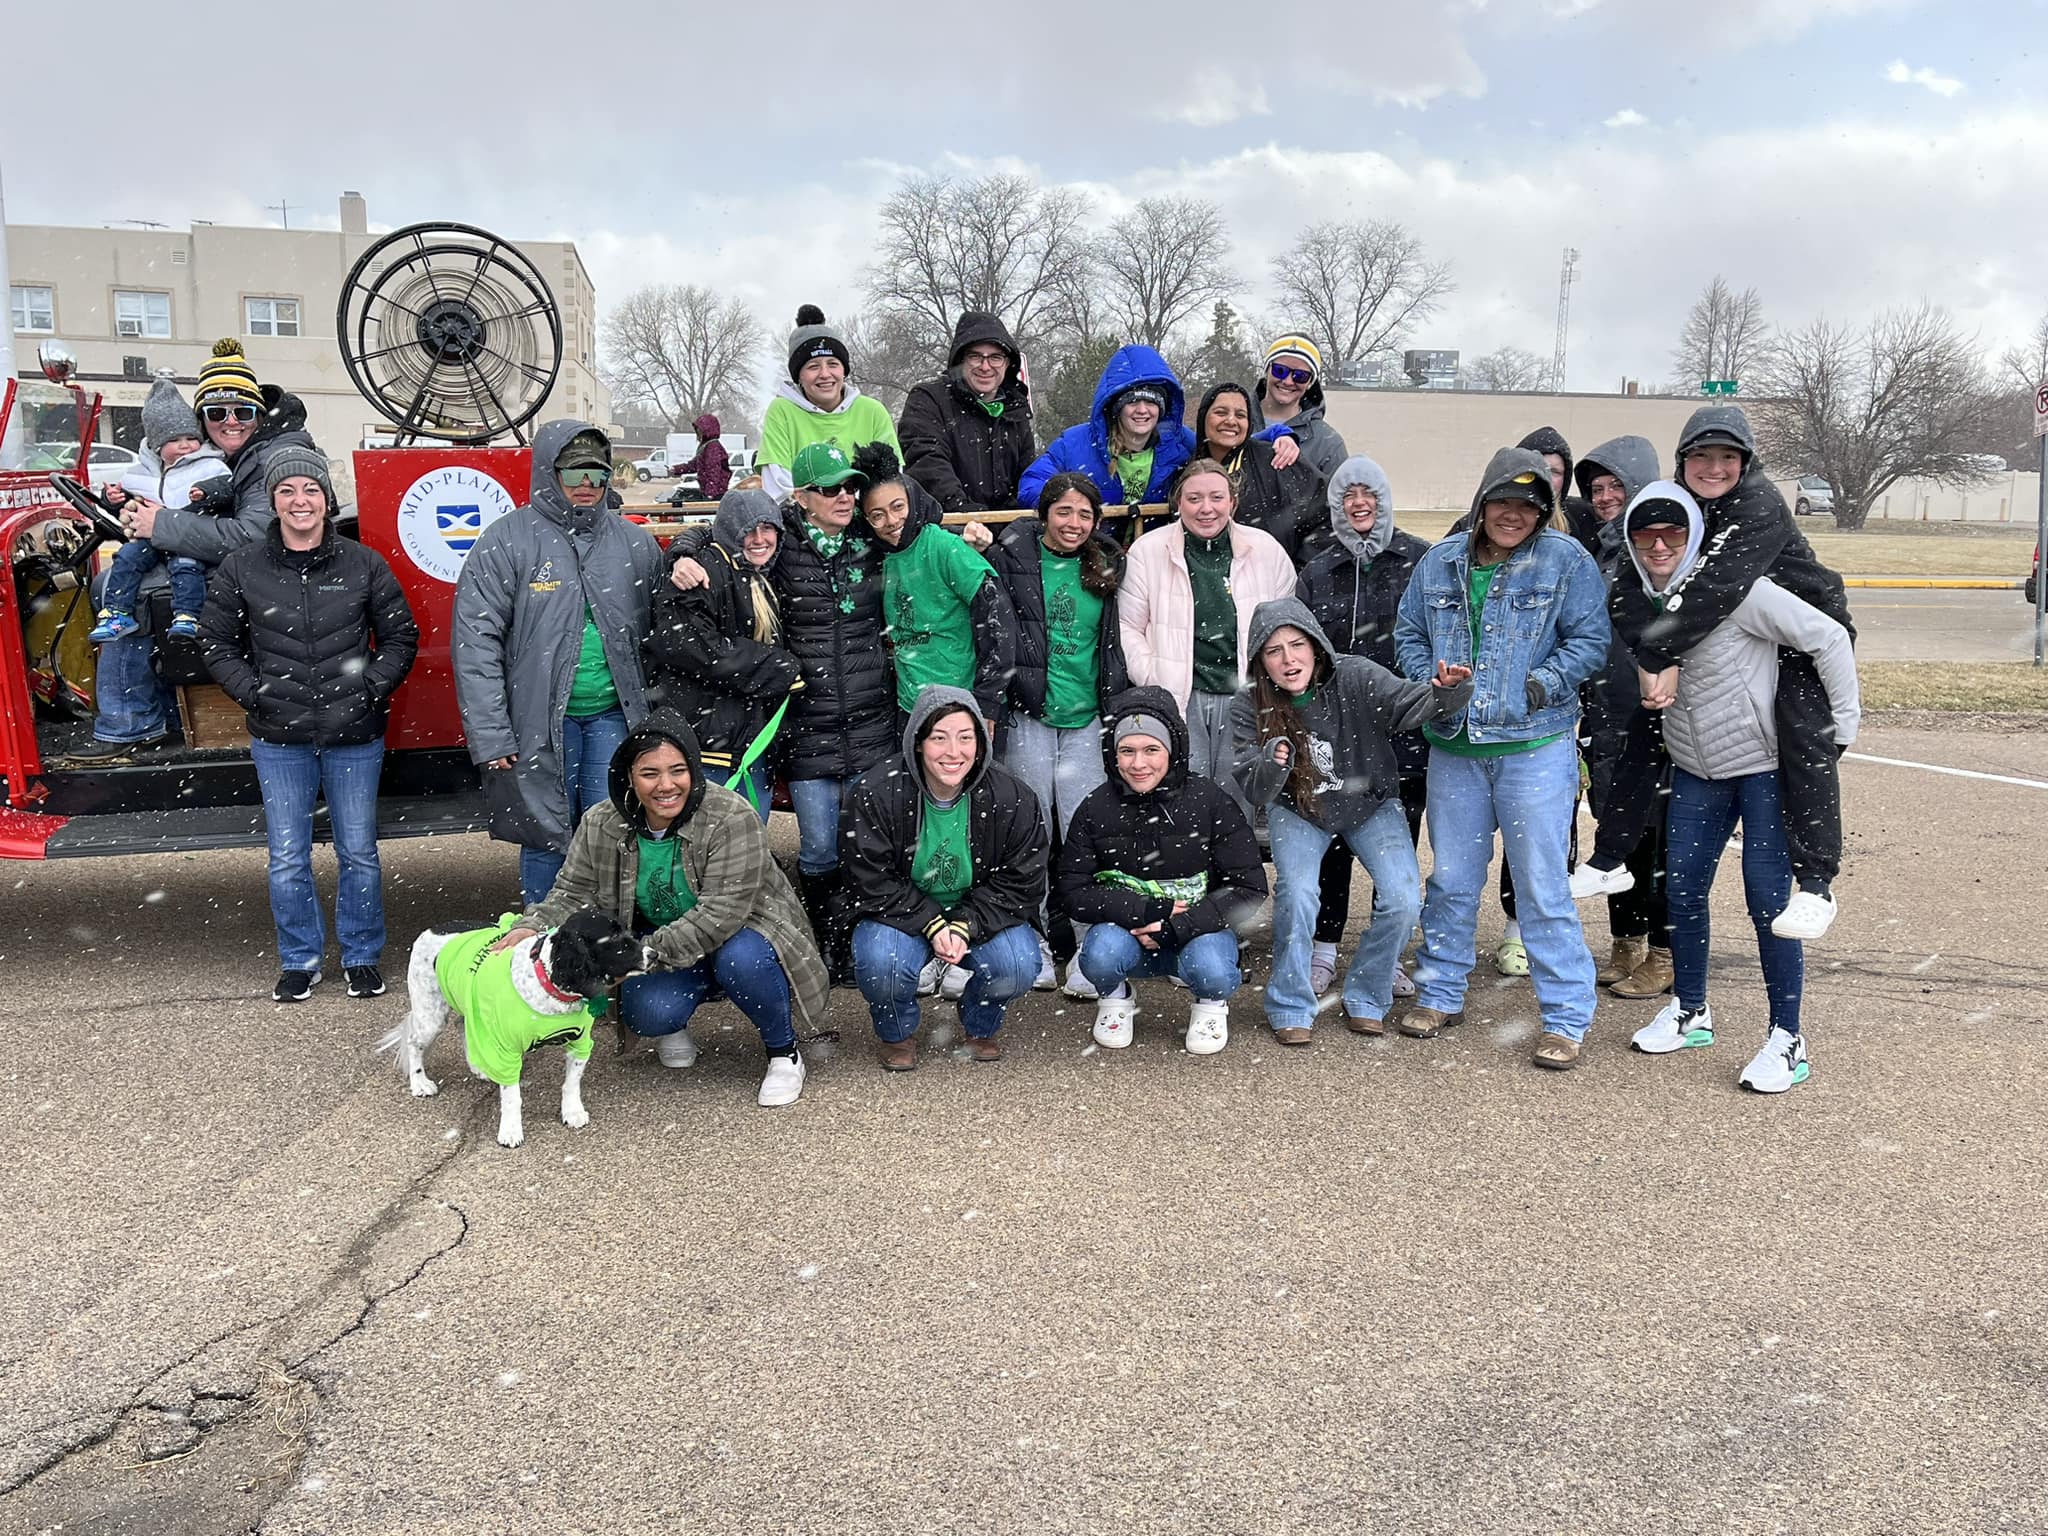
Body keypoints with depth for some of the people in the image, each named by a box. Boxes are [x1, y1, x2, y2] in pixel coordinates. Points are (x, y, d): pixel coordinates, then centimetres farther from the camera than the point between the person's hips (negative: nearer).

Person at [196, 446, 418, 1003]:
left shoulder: (363, 564, 1)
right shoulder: (241, 569, 1)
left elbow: (400, 637, 7)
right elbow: (215, 642, 9)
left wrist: (371, 688, -5)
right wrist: (255, 693, -3)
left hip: (355, 737, 0)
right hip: (280, 740, 1)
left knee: (358, 853, 8)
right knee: (288, 860, 6)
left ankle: (362, 957, 23)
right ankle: (299, 961, 22)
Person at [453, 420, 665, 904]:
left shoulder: (634, 542, 8)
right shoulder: (508, 541, -4)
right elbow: (476, 641, -8)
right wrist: (490, 737, -12)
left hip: (614, 718, 3)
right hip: (541, 720, -2)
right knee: (546, 840, 6)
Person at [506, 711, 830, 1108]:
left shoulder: (732, 818, -27)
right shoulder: (600, 825, -10)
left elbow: (721, 914, -32)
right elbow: (572, 895, -6)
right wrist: (533, 927, -28)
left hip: (741, 930, -3)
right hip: (662, 944, 3)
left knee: (740, 959, -37)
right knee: (646, 1013, -27)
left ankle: (784, 1053, -8)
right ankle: (674, 1024, 15)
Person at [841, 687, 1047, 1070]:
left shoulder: (1011, 798, -14)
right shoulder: (875, 794, -17)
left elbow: (1020, 883, -9)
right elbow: (873, 883, -14)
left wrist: (965, 927, -22)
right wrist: (932, 926, -23)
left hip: (979, 918, 1)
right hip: (902, 915, -1)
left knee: (1018, 966, -26)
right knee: (880, 962, -32)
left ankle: (979, 1025, 11)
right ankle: (898, 1034, 5)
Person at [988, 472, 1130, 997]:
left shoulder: (1106, 567, 11)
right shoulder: (1010, 558, 1)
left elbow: (1119, 642, 17)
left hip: (1088, 719, 2)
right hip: (1028, 716, -2)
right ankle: (1034, 943, 17)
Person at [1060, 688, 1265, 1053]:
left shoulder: (1209, 801, -10)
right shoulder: (1095, 809, -6)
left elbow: (1249, 889, -10)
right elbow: (1073, 892, -6)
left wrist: (1177, 926, -21)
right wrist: (1146, 910, -21)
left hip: (1197, 929, -1)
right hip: (1125, 927, 1)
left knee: (1210, 970, -33)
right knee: (1100, 954, -32)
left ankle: (1211, 1005, 7)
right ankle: (1114, 999, 6)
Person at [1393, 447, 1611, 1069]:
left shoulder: (1567, 560, -1)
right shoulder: (1441, 561, 9)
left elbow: (1589, 640, -2)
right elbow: (1408, 633, 14)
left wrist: (1545, 683, -14)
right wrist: (1430, 683, -2)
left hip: (1536, 745, -3)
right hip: (1453, 747, 4)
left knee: (1542, 884, -2)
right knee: (1451, 879, 13)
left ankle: (1565, 1017, 9)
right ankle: (1440, 993, 29)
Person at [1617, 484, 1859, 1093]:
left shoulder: (1735, 589, -19)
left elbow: (1829, 637, -17)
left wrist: (1842, 723, -16)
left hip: (1764, 765, -6)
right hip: (1694, 771, 6)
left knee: (1767, 898, -6)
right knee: (1683, 888, 9)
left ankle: (1787, 1038, 7)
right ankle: (1691, 1012, 28)